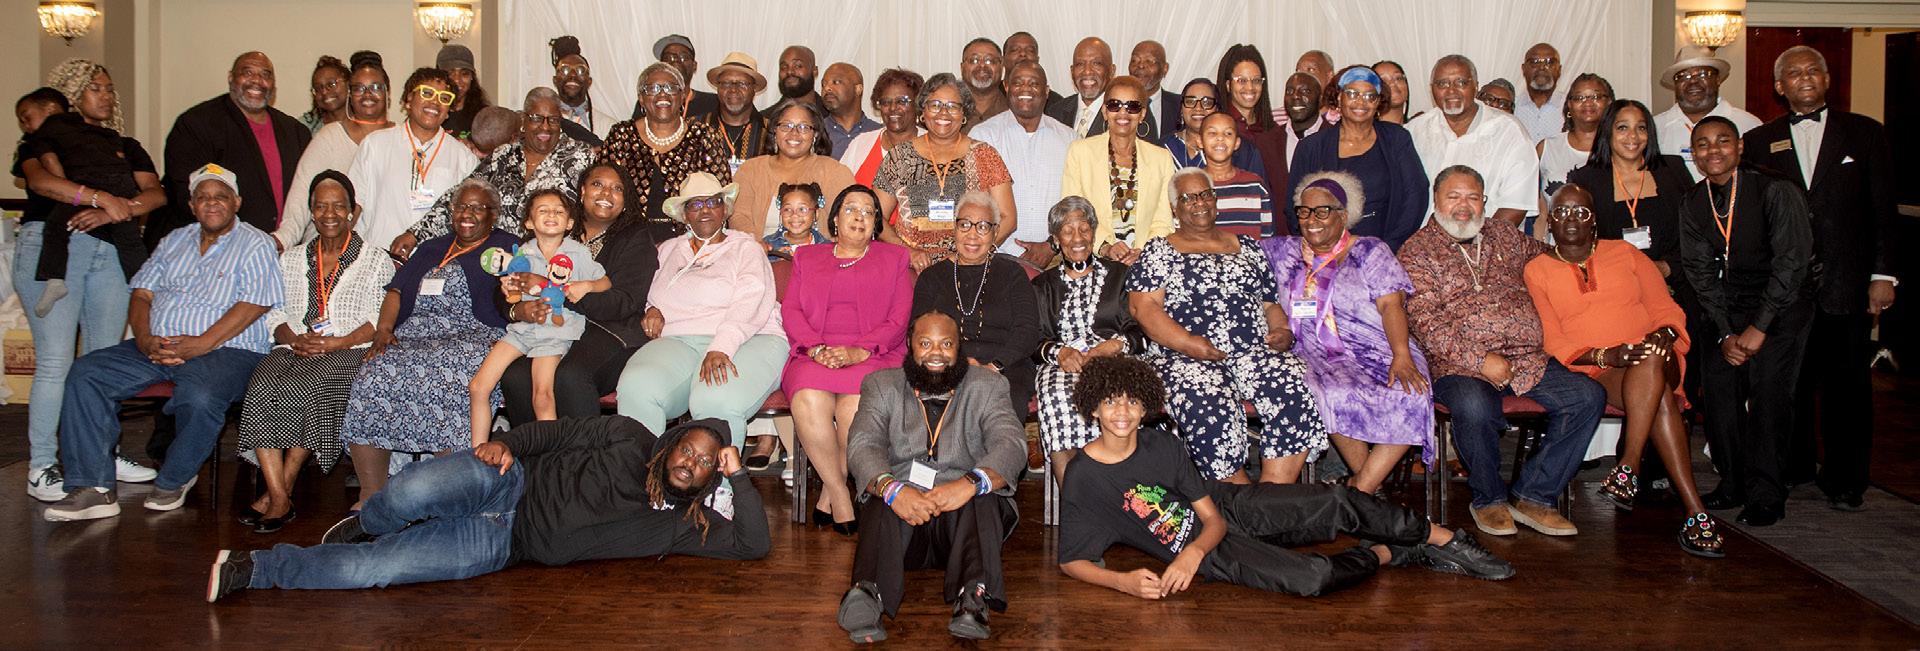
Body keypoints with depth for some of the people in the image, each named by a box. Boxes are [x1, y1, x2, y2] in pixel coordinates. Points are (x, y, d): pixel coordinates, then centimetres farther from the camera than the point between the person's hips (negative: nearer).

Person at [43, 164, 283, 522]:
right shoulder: (175, 240, 21)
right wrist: (145, 339, -6)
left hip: (225, 349, -6)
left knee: (200, 397, -37)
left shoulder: (255, 244, 1)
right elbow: (142, 293, 14)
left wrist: (201, 344, -19)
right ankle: (94, 488, -14)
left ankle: (174, 480, -8)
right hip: (157, 347, 6)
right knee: (86, 374, -13)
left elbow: (253, 305, -11)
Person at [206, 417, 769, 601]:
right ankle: (364, 526, 5)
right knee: (413, 490, -32)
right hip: (510, 482, 0)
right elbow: (558, 432, 8)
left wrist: (738, 477, -15)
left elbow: (753, 544, -5)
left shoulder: (678, 524, 1)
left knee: (368, 570, -17)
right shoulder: (631, 439, 3)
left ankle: (253, 569, 4)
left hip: (502, 544, 0)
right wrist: (507, 443, -10)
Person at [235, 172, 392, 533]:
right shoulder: (291, 259, 25)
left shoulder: (375, 262, 12)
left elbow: (380, 321, 0)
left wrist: (335, 343, -14)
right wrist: (296, 340, -5)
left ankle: (282, 489, -22)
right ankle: (279, 497, -32)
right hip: (294, 350, 4)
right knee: (261, 388, -29)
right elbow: (274, 314, 17)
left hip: (349, 353, -3)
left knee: (304, 388, -34)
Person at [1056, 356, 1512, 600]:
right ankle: (1386, 554, 5)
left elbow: (1213, 519, -5)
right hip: (1211, 553, -4)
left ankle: (1442, 539, 9)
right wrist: (1124, 582, -30)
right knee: (1312, 577, -26)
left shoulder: (1162, 445, -4)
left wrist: (1193, 551, -28)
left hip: (1229, 507, 4)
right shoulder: (1082, 479, -14)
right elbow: (1071, 561, -11)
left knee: (1338, 504, -13)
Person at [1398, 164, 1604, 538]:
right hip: (1458, 366, -5)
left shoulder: (1505, 235, 21)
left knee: (1588, 396, -14)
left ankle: (1533, 496, -6)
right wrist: (1479, 360, -16)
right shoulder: (1417, 252, 4)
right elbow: (1426, 324, -7)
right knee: (1475, 406, -36)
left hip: (1527, 359, 6)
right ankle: (1489, 499, -8)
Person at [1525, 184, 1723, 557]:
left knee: (1649, 360, -37)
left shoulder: (1624, 253, 17)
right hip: (1593, 374, -2)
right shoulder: (1537, 271, 10)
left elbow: (1666, 308, 11)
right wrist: (1604, 356, -17)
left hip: (1659, 364, 2)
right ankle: (1695, 511, -35)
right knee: (1660, 399, -34)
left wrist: (1662, 335, -13)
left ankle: (1628, 469, -34)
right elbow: (1552, 341, -1)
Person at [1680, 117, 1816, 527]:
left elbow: (1792, 262, -16)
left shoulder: (1776, 192, -14)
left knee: (1768, 390, -15)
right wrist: (1725, 332, -6)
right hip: (1730, 304, 5)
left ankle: (1765, 495, -4)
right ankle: (1733, 485, 8)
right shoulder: (1693, 204, 1)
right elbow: (1700, 271, 3)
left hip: (1784, 300, -5)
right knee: (1718, 384, -7)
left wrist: (1759, 327, -18)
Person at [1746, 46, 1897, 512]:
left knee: (1846, 382, 2)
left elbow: (1883, 209, 5)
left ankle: (1844, 481, 11)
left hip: (1846, 284, -1)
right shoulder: (1759, 140, 10)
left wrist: (1883, 274, -2)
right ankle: (1793, 469, 20)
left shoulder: (1864, 133, 8)